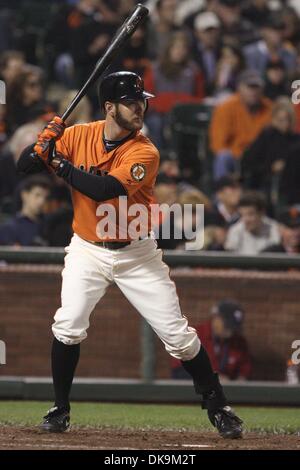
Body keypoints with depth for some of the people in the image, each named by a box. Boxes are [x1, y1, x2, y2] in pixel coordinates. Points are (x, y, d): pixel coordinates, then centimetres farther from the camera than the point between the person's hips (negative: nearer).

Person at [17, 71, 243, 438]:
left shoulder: (145, 153, -17)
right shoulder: (78, 136, -7)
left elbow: (105, 189, -31)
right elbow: (24, 166, -6)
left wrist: (60, 164, -23)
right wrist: (42, 146, -27)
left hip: (136, 253, -1)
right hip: (88, 252, 2)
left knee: (178, 334, -1)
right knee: (68, 326, -16)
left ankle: (218, 407, 14)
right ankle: (60, 409, 2)